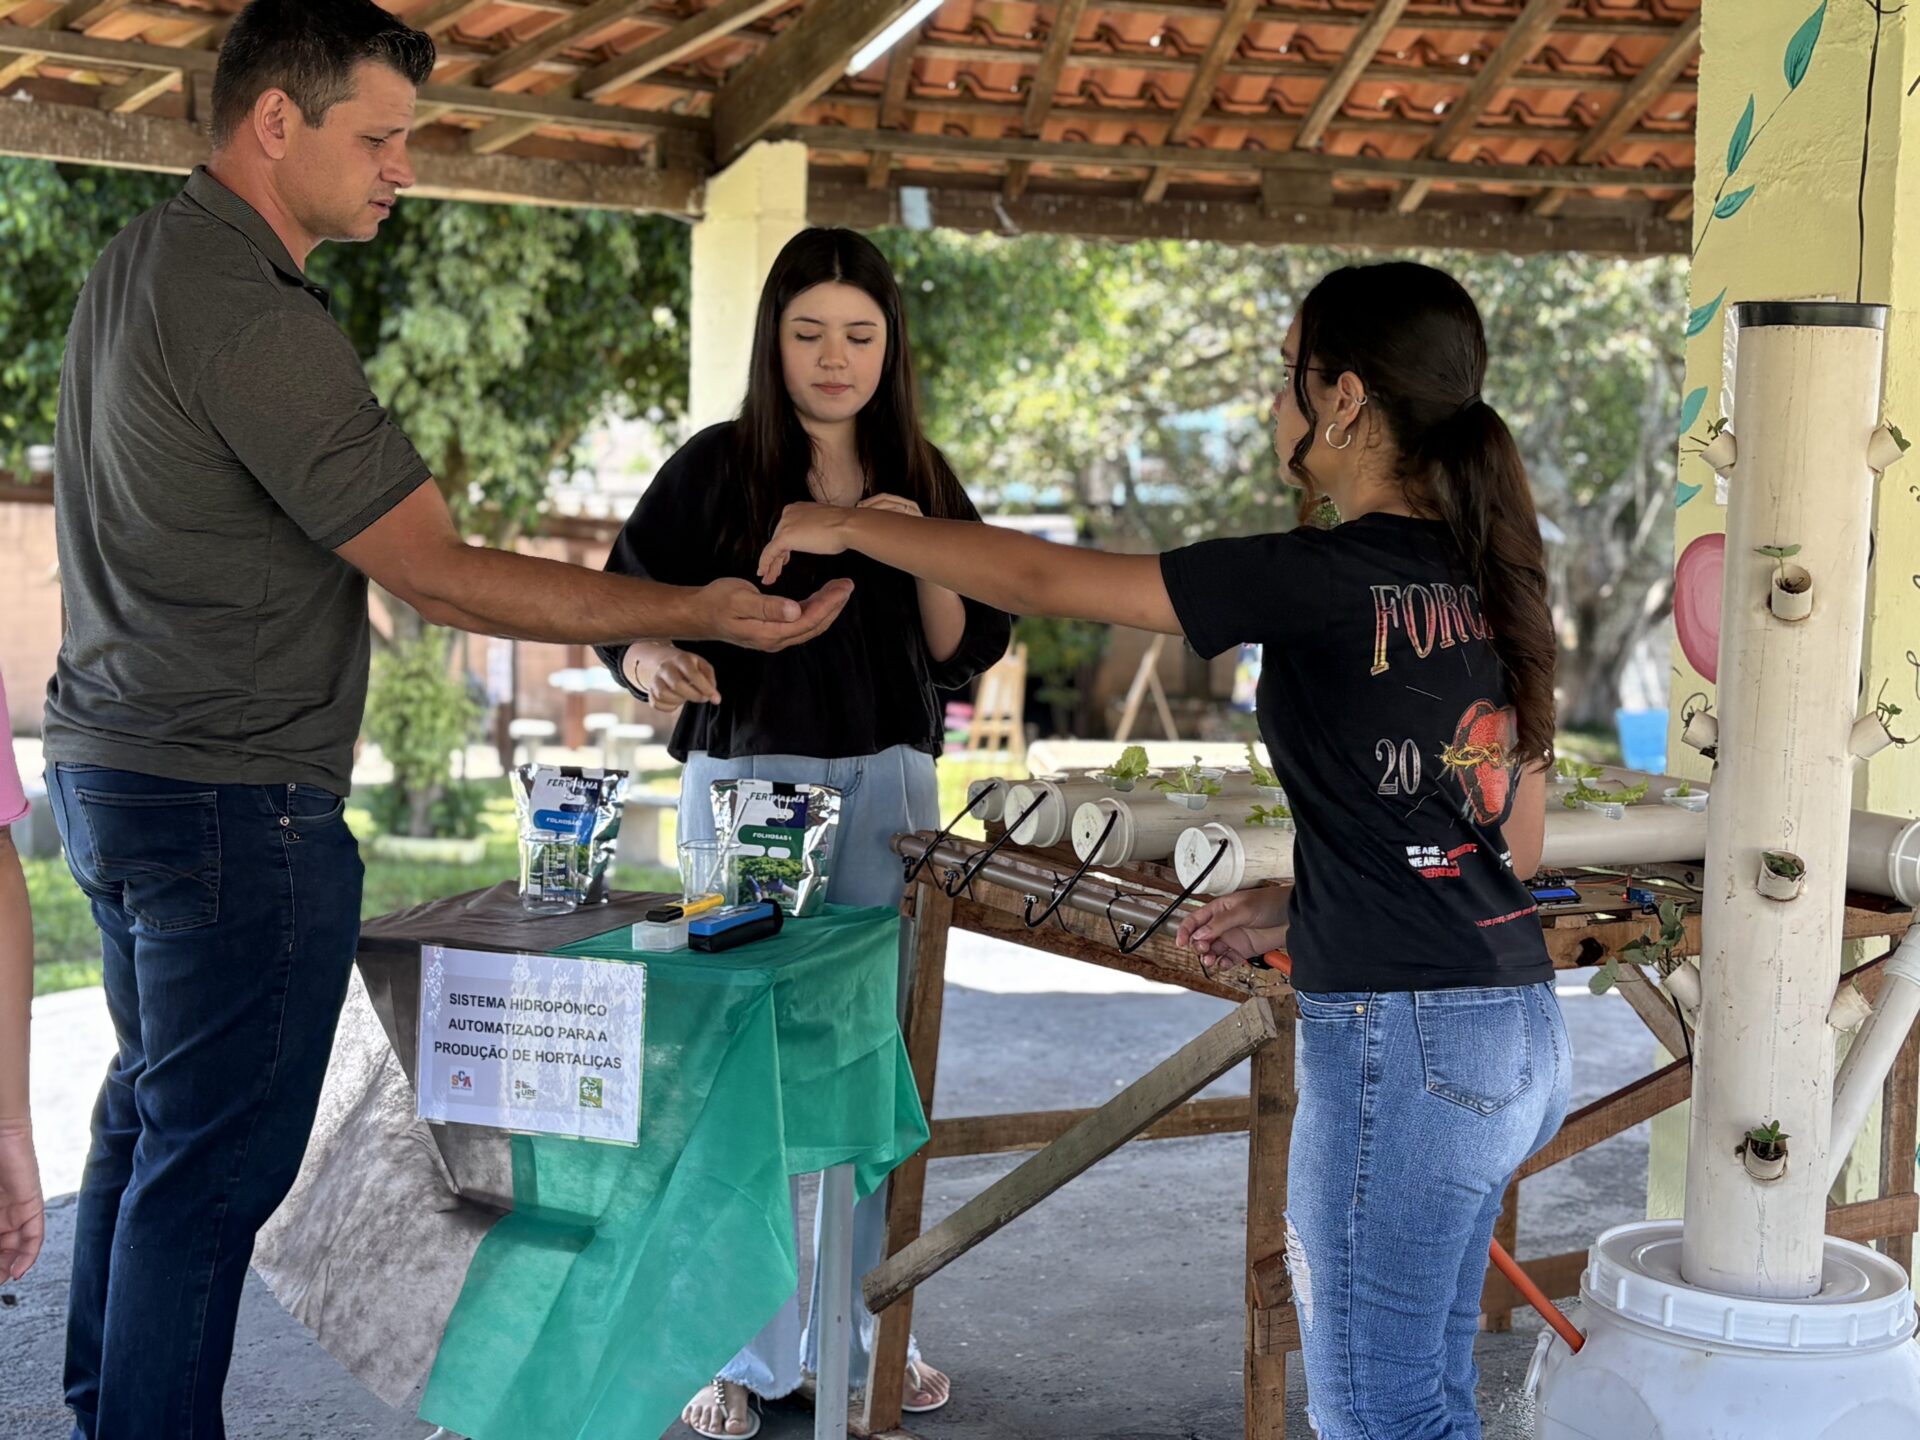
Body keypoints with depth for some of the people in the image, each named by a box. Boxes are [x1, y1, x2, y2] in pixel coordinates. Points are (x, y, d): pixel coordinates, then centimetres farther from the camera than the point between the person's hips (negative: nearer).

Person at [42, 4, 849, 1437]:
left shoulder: (140, 261, 11)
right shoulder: (254, 318, -21)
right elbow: (438, 575, -20)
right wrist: (696, 612, -17)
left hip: (110, 767, 11)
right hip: (235, 805, -10)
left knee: (148, 1115, 20)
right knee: (212, 1160, -2)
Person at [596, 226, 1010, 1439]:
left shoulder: (923, 481, 7)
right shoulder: (715, 469, -2)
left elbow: (969, 652, 6)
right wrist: (653, 661, -25)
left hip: (887, 786, 3)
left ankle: (864, 1322, 23)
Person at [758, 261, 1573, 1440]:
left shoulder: (1324, 581, -16)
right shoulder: (1487, 579, 8)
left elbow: (1042, 578, -9)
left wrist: (846, 527, 3)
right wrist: (1302, 905, 17)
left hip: (1401, 1040, -9)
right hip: (1513, 1028, 9)